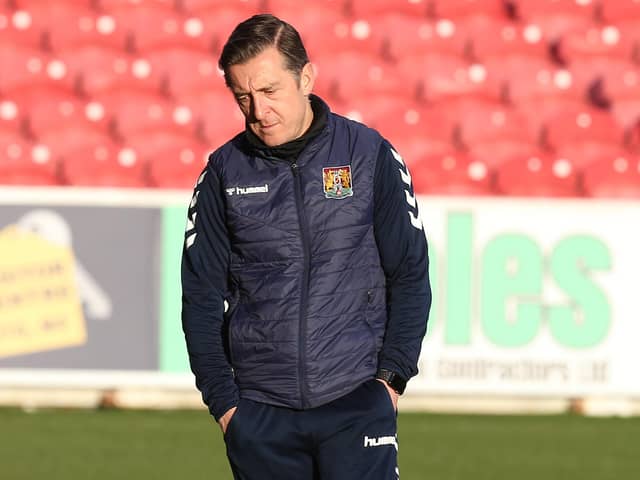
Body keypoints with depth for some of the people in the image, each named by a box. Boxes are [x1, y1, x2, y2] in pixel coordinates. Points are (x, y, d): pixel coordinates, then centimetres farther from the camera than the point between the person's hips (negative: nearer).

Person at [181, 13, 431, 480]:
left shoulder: (370, 155, 0)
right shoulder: (224, 173, 4)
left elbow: (411, 275, 4)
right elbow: (201, 295, 8)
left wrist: (392, 376, -4)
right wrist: (221, 398, 1)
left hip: (357, 405, -2)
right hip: (260, 413, 2)